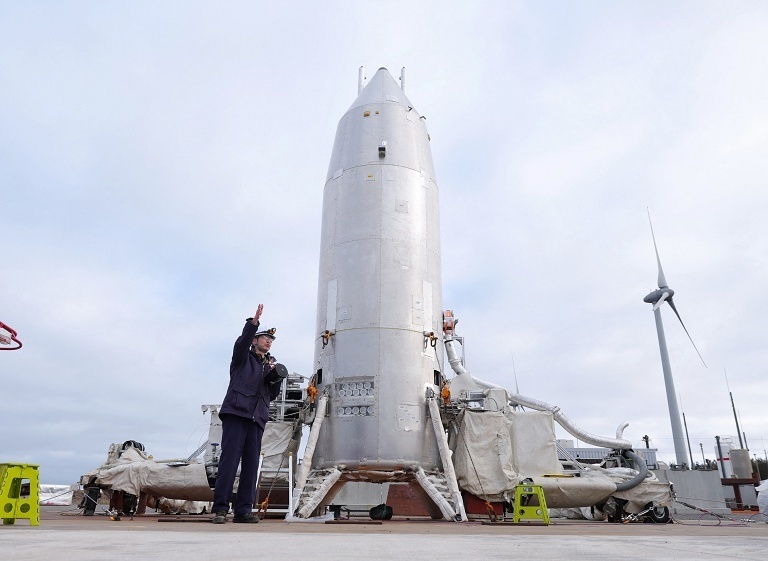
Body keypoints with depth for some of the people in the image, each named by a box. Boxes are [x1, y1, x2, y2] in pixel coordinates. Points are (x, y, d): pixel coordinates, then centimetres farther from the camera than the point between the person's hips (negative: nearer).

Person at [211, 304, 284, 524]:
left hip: (257, 419, 5)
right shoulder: (243, 357, 12)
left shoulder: (271, 365, 25)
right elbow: (242, 341, -11)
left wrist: (275, 378, 0)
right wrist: (254, 321, -25)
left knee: (251, 464, 1)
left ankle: (243, 510, 4)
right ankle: (220, 509, -5)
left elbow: (273, 395, 20)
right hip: (236, 413, -5)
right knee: (229, 460, -9)